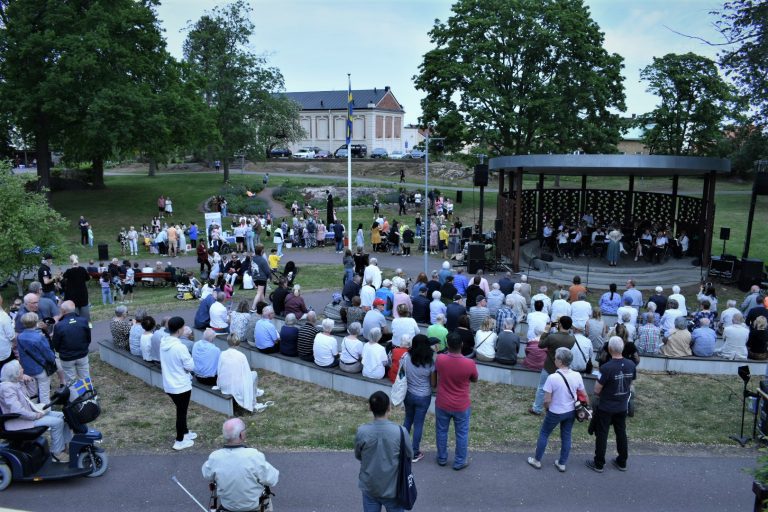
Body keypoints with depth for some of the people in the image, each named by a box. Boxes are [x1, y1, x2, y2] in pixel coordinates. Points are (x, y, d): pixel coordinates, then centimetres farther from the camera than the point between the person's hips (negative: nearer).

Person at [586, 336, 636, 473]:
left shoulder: (607, 368, -26)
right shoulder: (631, 365, -8)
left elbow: (597, 390, -19)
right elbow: (630, 384, 6)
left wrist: (598, 394, 2)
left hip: (606, 407, -5)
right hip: (622, 406, 5)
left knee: (602, 435, 8)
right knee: (621, 433, 19)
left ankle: (598, 464, 19)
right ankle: (622, 462, 32)